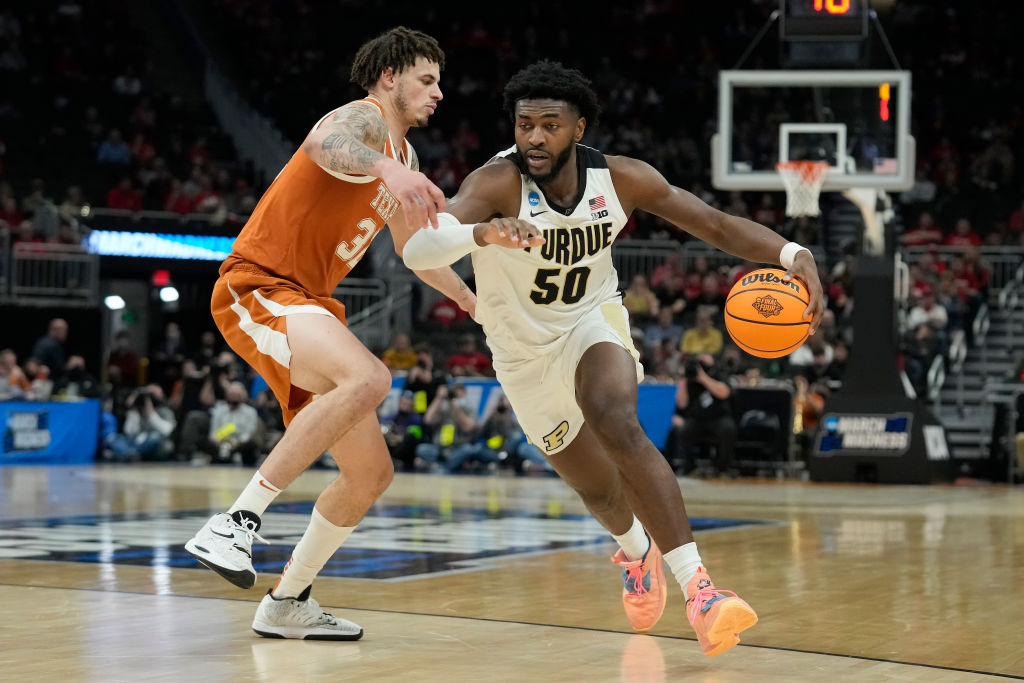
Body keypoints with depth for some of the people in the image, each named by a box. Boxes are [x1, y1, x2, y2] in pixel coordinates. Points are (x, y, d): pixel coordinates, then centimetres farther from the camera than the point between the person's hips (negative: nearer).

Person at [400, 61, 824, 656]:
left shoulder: (621, 180, -19)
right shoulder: (498, 183, -30)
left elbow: (715, 224, -10)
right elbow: (416, 249, -46)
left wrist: (793, 255, -28)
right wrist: (480, 232, -68)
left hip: (592, 323, 0)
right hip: (525, 351, 0)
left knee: (617, 424, -33)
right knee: (599, 489, 13)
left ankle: (698, 585, -34)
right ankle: (637, 550, 52)